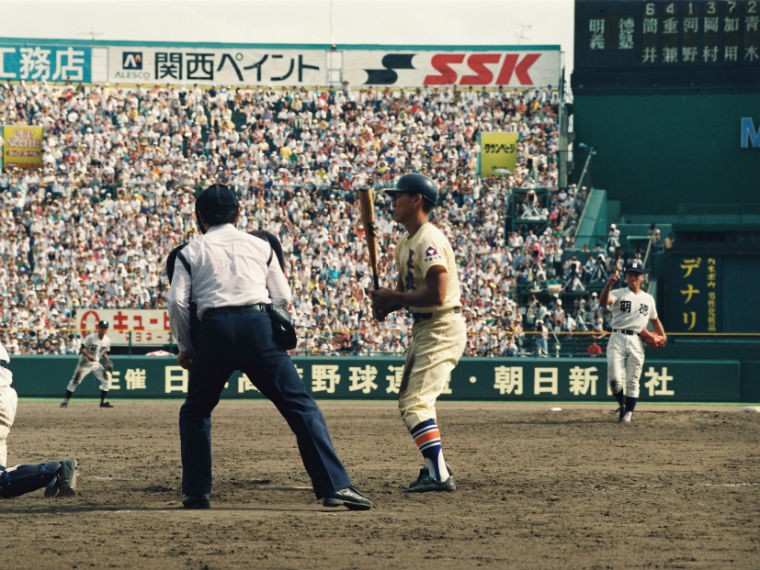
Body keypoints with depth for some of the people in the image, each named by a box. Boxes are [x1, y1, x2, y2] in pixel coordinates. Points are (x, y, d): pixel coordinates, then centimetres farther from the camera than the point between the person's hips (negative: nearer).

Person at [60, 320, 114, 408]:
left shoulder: (107, 340, -1)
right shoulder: (91, 337, -17)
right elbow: (81, 349, -17)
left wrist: (107, 361, -4)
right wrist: (88, 355, -33)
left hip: (96, 363, 5)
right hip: (85, 362, -5)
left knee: (106, 379, -7)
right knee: (75, 380, -8)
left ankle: (103, 401, 2)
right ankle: (65, 400, 1)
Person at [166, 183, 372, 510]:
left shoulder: (191, 251, 17)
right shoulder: (260, 246, 21)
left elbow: (177, 302, 3)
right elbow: (283, 298, 14)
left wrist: (186, 347, 14)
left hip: (214, 329, 0)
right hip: (259, 326, 0)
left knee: (195, 412, 20)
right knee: (300, 406, -1)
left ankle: (196, 493, 15)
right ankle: (334, 485, -14)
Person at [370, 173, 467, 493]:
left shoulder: (429, 241, -19)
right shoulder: (406, 242, 13)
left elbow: (436, 294, -27)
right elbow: (407, 287, 21)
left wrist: (395, 298, -17)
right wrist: (387, 303, 0)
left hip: (442, 329, -11)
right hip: (423, 329, 11)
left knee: (416, 402, -17)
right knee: (409, 400, 19)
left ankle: (439, 476, -20)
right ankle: (435, 466, 28)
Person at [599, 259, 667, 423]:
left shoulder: (648, 298, 14)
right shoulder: (618, 294, 3)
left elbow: (654, 319, 25)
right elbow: (603, 301, -18)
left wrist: (662, 336, 9)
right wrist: (610, 282, -34)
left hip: (636, 342, 2)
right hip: (617, 339, -2)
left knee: (632, 381, 0)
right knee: (614, 378, -10)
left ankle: (628, 413, 8)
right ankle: (622, 405, 13)